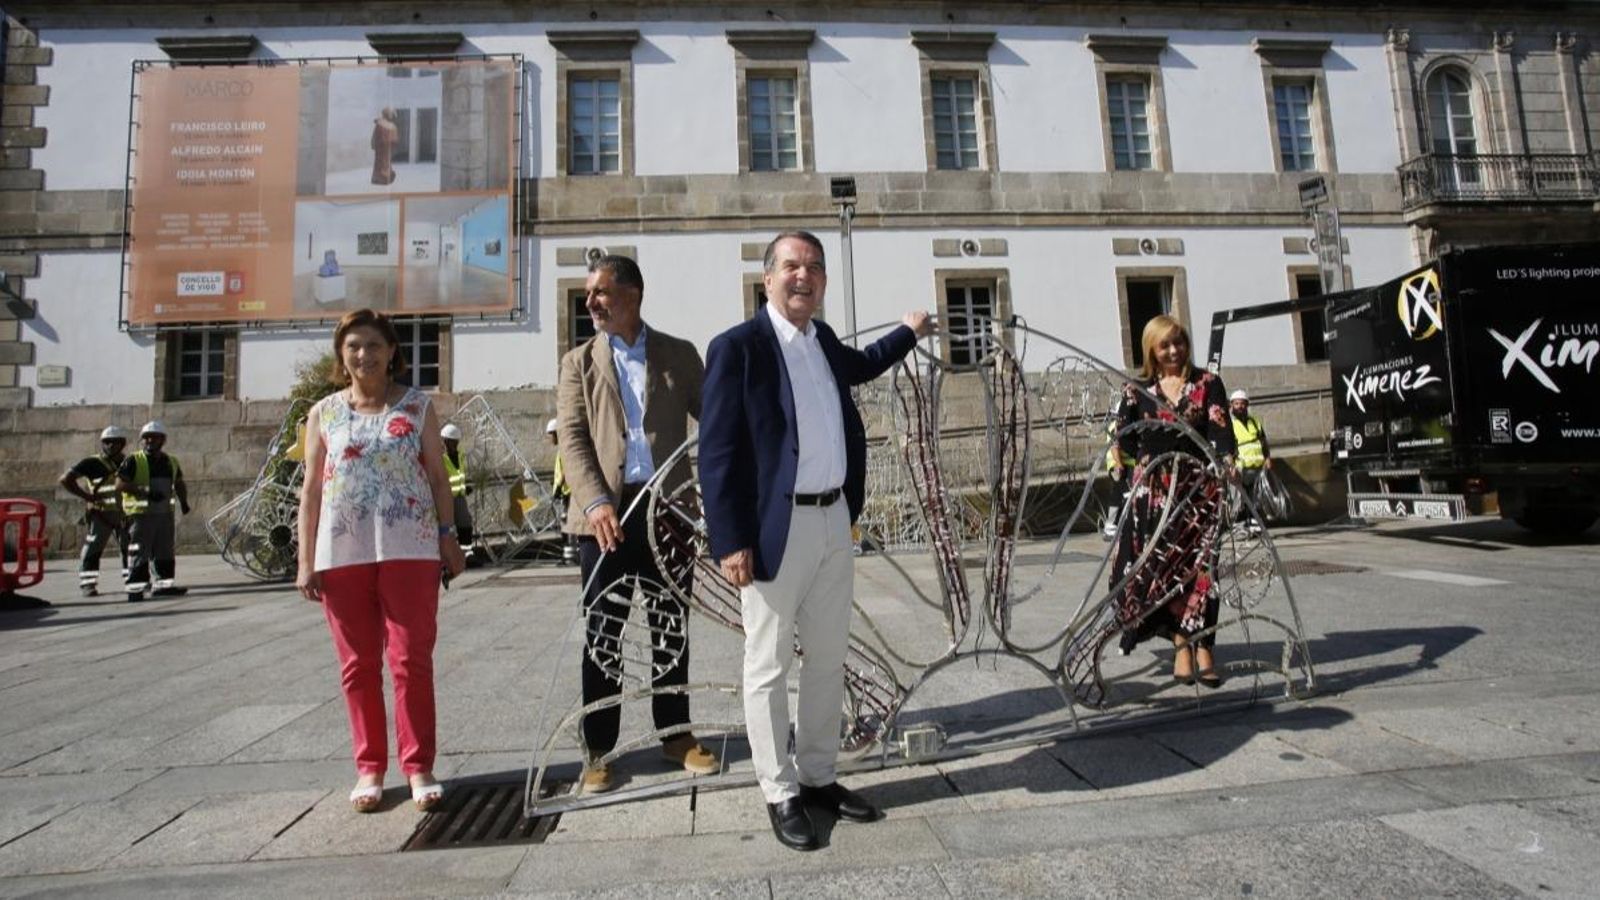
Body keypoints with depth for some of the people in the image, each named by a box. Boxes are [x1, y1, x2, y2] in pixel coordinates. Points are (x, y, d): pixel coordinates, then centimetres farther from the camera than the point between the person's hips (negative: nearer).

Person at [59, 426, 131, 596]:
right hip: (101, 513, -5)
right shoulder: (92, 463, -6)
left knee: (130, 547, 9)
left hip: (124, 513, 5)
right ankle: (87, 584, 1)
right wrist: (88, 497, -14)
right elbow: (66, 479, -11)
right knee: (92, 549, -6)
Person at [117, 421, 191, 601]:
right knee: (139, 552, -4)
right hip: (140, 513, -6)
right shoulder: (133, 461, -5)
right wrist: (145, 490, -22)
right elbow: (120, 484, -12)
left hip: (165, 512, 6)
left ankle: (164, 584, 21)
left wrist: (183, 501, 11)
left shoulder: (171, 461, 12)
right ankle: (135, 588, 1)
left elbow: (179, 484, 24)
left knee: (166, 552, 11)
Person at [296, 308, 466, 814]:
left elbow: (438, 477, 6)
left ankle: (419, 767, 9)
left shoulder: (417, 407, 6)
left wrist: (449, 538, 0)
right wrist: (306, 561, 3)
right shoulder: (324, 414, 9)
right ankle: (369, 768, 20)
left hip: (409, 549, -2)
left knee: (412, 660, -1)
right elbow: (311, 489, 7)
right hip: (342, 553, 2)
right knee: (358, 665, 8)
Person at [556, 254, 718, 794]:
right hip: (606, 512, 0)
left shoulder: (679, 354, 9)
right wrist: (595, 502, -17)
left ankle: (676, 734, 27)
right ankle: (598, 750, 18)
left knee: (671, 628, 11)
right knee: (602, 634, 5)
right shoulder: (579, 361, 8)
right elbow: (571, 438, -2)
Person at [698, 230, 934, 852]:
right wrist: (730, 541, -17)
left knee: (829, 659, 16)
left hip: (834, 520, 8)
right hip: (777, 528, -7)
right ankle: (781, 794, 22)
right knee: (769, 666, 6)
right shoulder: (737, 347, -10)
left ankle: (818, 776, 33)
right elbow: (717, 452, -13)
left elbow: (856, 367, 36)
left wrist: (908, 333, 47)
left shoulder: (823, 338, 11)